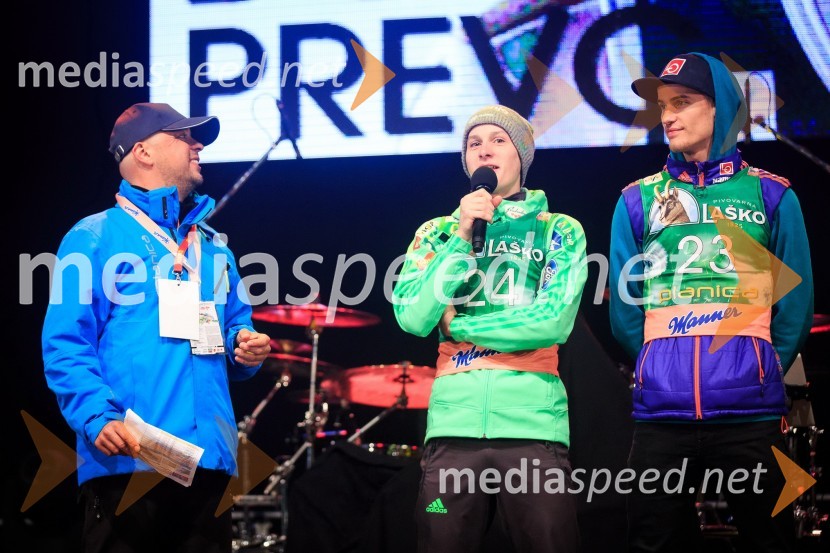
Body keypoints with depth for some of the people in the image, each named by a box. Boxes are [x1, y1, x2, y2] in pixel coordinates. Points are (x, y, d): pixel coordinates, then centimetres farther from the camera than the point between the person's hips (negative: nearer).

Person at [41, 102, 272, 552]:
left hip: (208, 459, 6)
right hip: (127, 460, -6)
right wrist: (98, 417, -22)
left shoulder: (213, 247, 22)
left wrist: (246, 349, 3)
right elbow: (65, 344, -7)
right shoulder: (95, 238, 2)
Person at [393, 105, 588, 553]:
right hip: (454, 420, 2)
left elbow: (555, 321, -7)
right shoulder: (438, 231, 14)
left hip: (533, 422, -2)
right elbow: (413, 317, 0)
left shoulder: (559, 230, 8)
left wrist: (456, 324, -1)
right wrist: (462, 238, -5)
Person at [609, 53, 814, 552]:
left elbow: (795, 304, 7)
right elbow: (625, 310, 12)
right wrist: (664, 371, 11)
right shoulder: (638, 201, 10)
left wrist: (763, 374, 8)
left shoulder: (771, 196, 7)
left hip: (751, 415, -1)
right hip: (662, 413, 1)